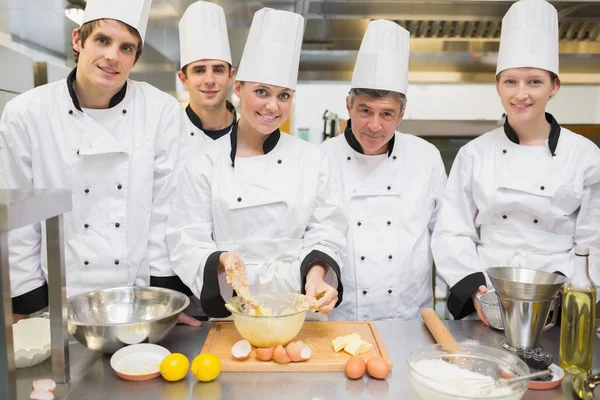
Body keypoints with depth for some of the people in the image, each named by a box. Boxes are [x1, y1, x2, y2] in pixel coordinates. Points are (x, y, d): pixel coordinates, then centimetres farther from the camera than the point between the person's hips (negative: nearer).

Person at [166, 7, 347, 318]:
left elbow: (325, 234, 3)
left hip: (300, 307, 1)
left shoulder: (312, 159, 3)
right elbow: (187, 246, -2)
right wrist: (222, 260, -21)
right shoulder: (204, 165, -1)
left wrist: (316, 273, -15)